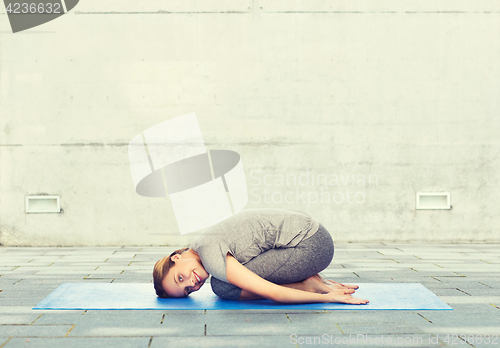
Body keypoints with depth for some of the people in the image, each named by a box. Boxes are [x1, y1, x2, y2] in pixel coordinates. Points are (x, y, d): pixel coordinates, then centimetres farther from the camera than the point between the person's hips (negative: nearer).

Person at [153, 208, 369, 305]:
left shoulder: (209, 252, -17)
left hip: (311, 247, -10)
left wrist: (326, 297, -13)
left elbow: (271, 293, -21)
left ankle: (309, 286, -6)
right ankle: (311, 282, 10)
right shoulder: (208, 242, 13)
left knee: (223, 287, -15)